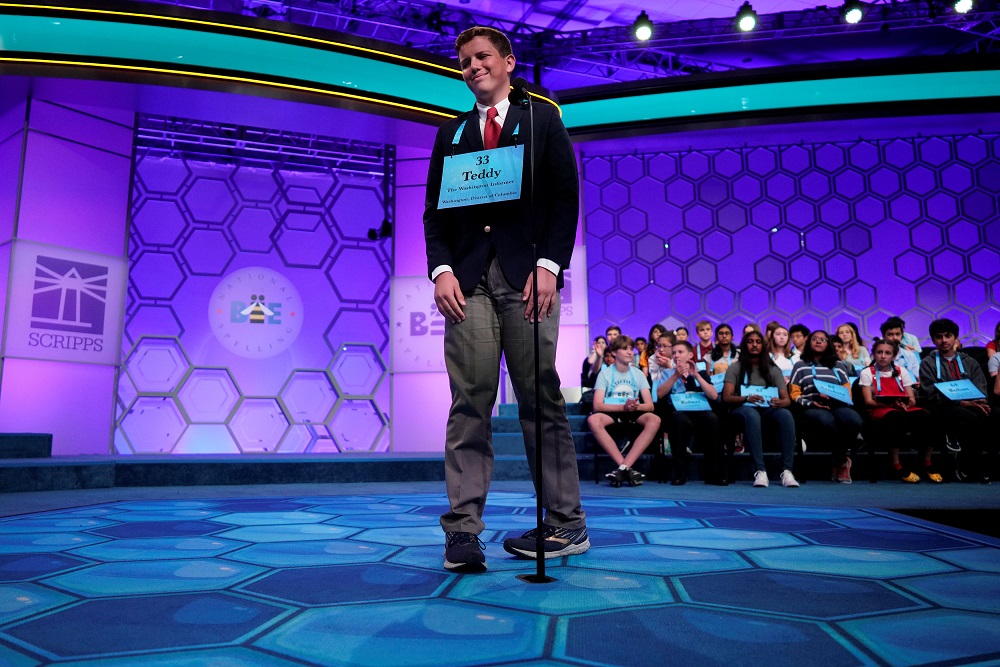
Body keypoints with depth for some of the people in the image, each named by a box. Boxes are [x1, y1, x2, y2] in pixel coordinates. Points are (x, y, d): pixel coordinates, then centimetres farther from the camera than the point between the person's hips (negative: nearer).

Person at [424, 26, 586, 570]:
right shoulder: (451, 133, 22)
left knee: (541, 399, -2)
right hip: (469, 278, 2)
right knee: (469, 403, -4)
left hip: (526, 275, -2)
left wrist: (549, 265, -9)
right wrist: (441, 269, -3)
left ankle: (565, 524, 7)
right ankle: (463, 529, -2)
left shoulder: (542, 121, 15)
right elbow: (435, 209, 14)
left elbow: (565, 199, 5)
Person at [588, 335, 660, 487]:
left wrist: (635, 406, -23)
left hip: (634, 415, 2)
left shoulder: (638, 374, 9)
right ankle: (627, 468, -34)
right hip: (611, 414, -2)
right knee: (593, 420, -35)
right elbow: (597, 405, -9)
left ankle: (623, 467, -35)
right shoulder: (605, 374, 3)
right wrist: (624, 407, -23)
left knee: (654, 420, -31)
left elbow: (650, 405, 1)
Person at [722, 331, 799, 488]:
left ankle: (787, 471, -37)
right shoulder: (735, 368, 8)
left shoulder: (773, 369, 15)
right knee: (752, 414, -40)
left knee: (786, 415, -33)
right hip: (742, 409, -2)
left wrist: (780, 402, -22)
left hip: (768, 410, 2)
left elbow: (787, 399, 4)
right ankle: (760, 471, -45)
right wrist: (746, 398, -24)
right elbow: (726, 397, -4)